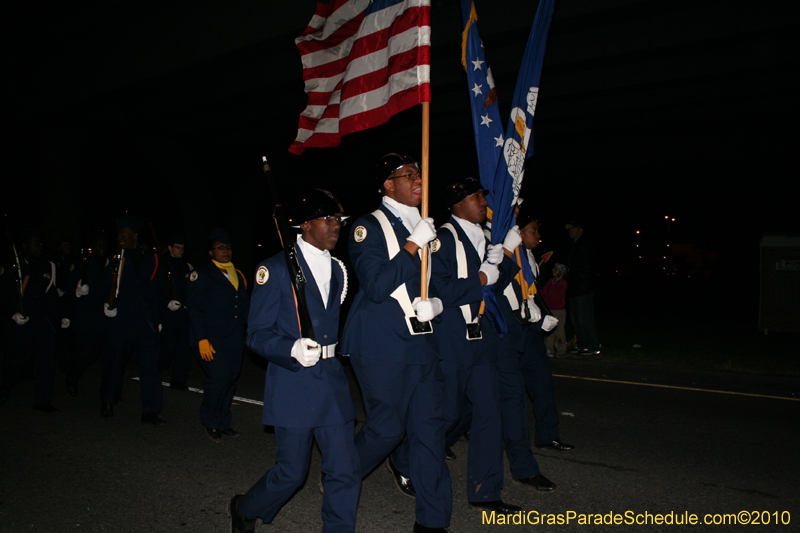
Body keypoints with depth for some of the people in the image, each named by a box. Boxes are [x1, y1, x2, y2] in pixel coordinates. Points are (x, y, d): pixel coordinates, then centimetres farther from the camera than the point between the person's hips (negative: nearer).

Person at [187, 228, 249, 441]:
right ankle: (210, 422, 8)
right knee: (219, 378, -14)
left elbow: (245, 307, 22)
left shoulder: (238, 276, 19)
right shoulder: (201, 276, 1)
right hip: (212, 340, -6)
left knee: (231, 379, 6)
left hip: (235, 340, 6)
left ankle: (223, 423, 21)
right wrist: (202, 339, -13)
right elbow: (194, 309, -5)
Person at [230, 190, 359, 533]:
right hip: (293, 383, -5)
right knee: (292, 472, 6)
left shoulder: (337, 270, 14)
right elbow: (257, 334, -9)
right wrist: (293, 350, -25)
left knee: (345, 471, 2)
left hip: (333, 382, 5)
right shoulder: (276, 268, -6)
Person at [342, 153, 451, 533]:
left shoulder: (424, 227, 15)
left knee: (430, 425, 5)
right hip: (380, 345, -6)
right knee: (388, 427, -1)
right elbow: (376, 286, -17)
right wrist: (413, 245, -16)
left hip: (421, 340, 6)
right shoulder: (369, 227, -6)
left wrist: (435, 303, -3)